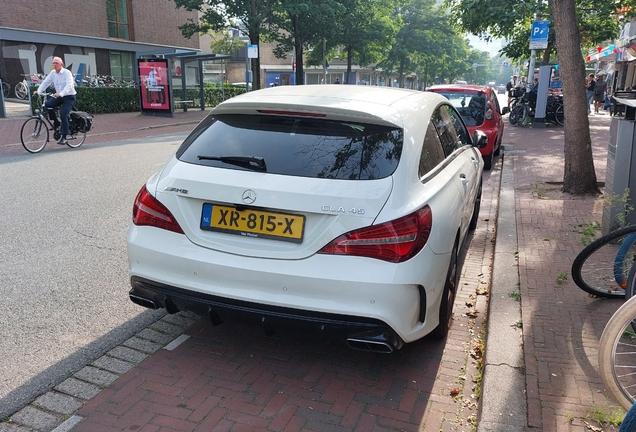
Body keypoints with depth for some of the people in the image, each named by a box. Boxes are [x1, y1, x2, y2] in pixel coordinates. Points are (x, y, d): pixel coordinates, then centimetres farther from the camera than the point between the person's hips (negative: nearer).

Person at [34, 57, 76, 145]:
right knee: (47, 104, -18)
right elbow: (45, 82, 1)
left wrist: (60, 94, -43)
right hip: (59, 96, 6)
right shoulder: (52, 73, 3)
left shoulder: (67, 73, -15)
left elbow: (69, 86, -28)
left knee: (63, 115, -18)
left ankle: (64, 137, -10)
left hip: (69, 96, -6)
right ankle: (56, 123, 1)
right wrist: (39, 91, -16)